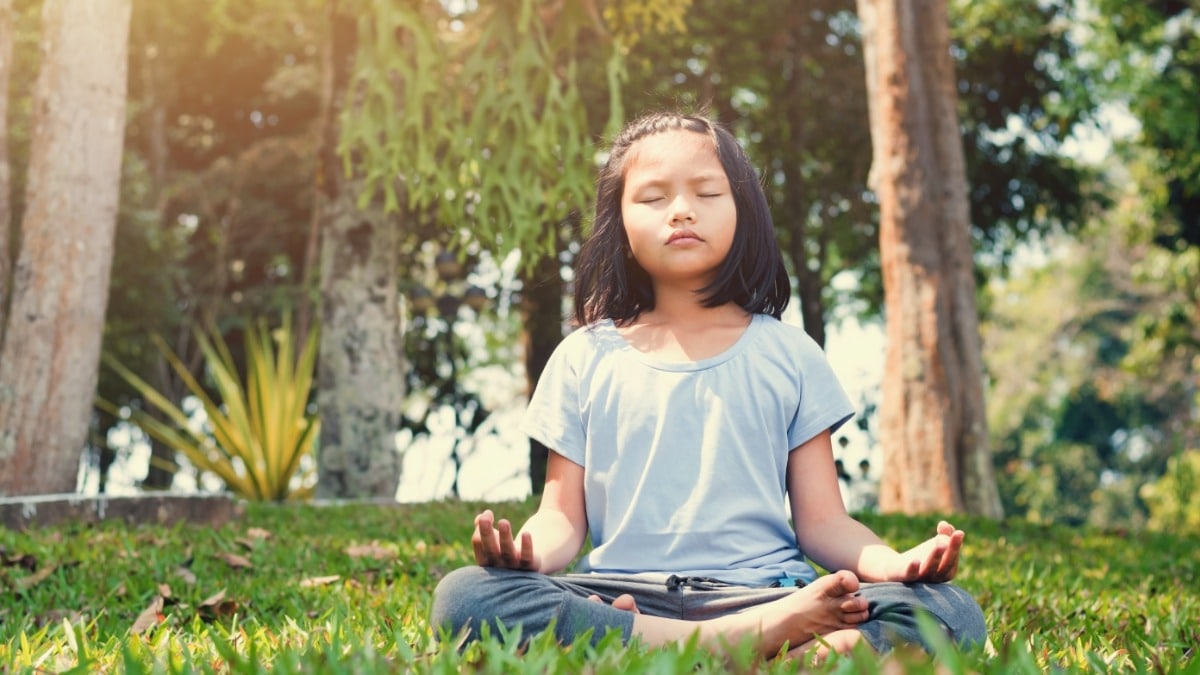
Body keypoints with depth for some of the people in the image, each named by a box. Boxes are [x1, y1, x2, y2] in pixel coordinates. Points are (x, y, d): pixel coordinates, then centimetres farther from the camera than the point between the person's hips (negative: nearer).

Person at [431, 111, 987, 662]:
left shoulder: (788, 356, 12)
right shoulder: (586, 359, 13)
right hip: (622, 595, 0)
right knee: (463, 597, -30)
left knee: (954, 613, -24)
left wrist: (893, 563, -13)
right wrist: (527, 552, -16)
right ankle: (753, 641, -27)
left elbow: (822, 521, 9)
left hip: (762, 591, 0)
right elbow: (562, 516, 9)